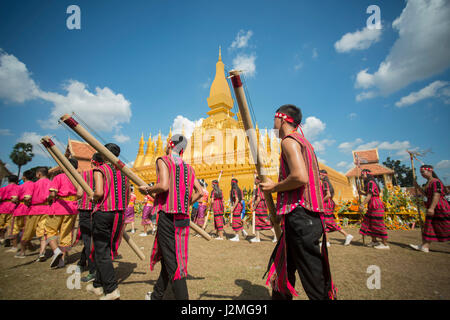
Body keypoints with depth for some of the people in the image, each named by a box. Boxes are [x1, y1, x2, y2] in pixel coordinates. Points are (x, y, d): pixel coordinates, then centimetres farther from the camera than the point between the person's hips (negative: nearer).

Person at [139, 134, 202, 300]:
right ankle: (156, 296, 38)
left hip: (167, 216, -7)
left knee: (172, 263, -3)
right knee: (167, 257, 20)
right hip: (183, 218, 7)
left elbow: (164, 186, -20)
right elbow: (199, 192, 9)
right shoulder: (189, 168, 14)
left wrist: (148, 189, -3)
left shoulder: (163, 160, -4)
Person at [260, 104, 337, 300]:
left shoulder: (289, 140, -9)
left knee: (314, 281, 0)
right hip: (310, 217, 10)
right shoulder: (303, 142, 21)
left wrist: (274, 187, -9)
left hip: (299, 217, -10)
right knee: (282, 270, 20)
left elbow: (300, 177, -24)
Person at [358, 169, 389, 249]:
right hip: (372, 207, 10)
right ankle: (374, 241, 21)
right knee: (369, 223, 12)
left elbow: (369, 195, -21)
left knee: (378, 225, -4)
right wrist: (363, 193, 10)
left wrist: (362, 204, -24)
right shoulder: (368, 183, 16)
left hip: (376, 206, -10)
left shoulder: (371, 183, -14)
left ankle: (385, 244, 4)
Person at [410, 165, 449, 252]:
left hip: (440, 208, -10)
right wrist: (417, 187, 15)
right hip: (432, 209, 10)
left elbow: (437, 195, -23)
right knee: (429, 227, 8)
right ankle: (425, 246, 9)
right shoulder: (428, 183, 13)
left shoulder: (436, 182, -15)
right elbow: (426, 194, 23)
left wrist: (431, 208, -29)